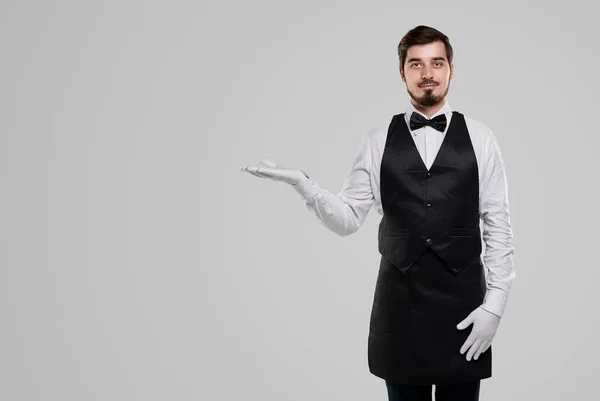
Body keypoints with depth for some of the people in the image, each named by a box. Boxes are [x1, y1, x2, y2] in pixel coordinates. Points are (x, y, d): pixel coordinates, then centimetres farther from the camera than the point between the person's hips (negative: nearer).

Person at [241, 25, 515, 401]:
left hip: (463, 304, 0)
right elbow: (348, 219, 1)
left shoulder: (479, 138, 1)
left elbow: (499, 228, 1)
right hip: (399, 301, 0)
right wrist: (303, 184, -15)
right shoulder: (379, 140, 2)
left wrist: (495, 303, -6)